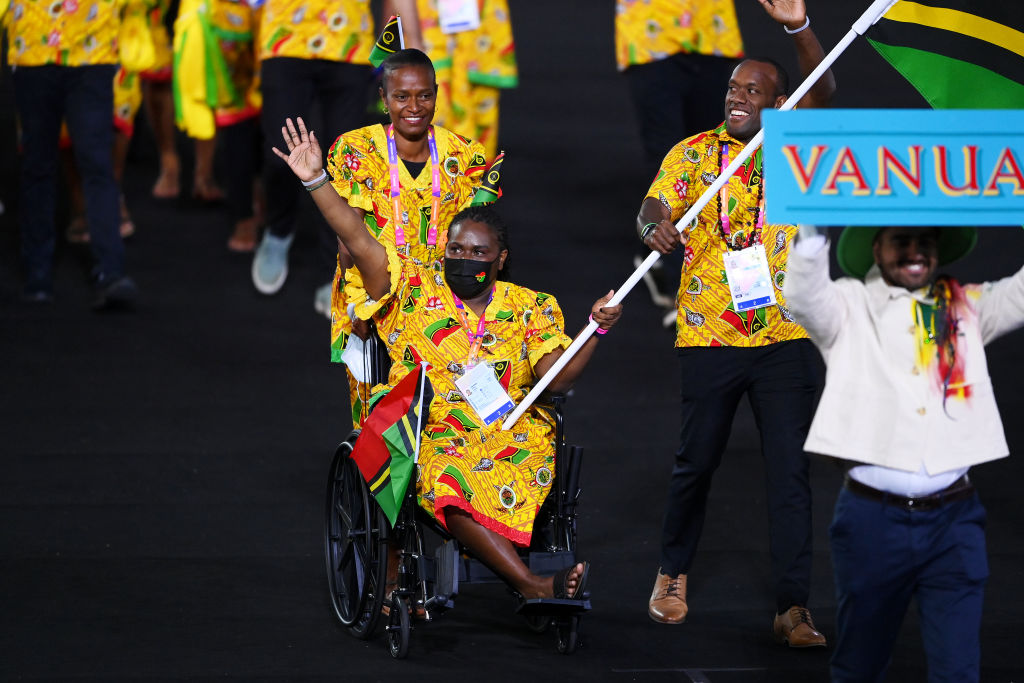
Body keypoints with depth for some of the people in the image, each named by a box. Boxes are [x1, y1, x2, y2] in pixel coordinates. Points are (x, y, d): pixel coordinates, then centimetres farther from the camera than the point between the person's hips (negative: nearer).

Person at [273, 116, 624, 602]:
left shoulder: (530, 308, 12)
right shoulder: (414, 291, 10)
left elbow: (557, 379, 1)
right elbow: (359, 243, 2)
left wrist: (598, 328, -13)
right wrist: (315, 181, -7)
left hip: (513, 438, 1)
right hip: (433, 440, -1)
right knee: (449, 482, -35)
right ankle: (533, 586, -42)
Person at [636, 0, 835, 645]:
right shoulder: (694, 153, 6)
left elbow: (822, 92, -11)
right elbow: (653, 208, -6)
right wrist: (655, 226, -30)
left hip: (786, 337, 0)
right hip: (709, 337, 0)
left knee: (791, 471, -4)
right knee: (696, 462, 9)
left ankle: (794, 608, -3)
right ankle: (673, 574, 30)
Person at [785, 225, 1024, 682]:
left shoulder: (968, 308, 12)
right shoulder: (849, 306, 5)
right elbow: (803, 298, -15)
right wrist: (812, 231, -32)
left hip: (953, 521, 1)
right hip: (872, 519, -1)